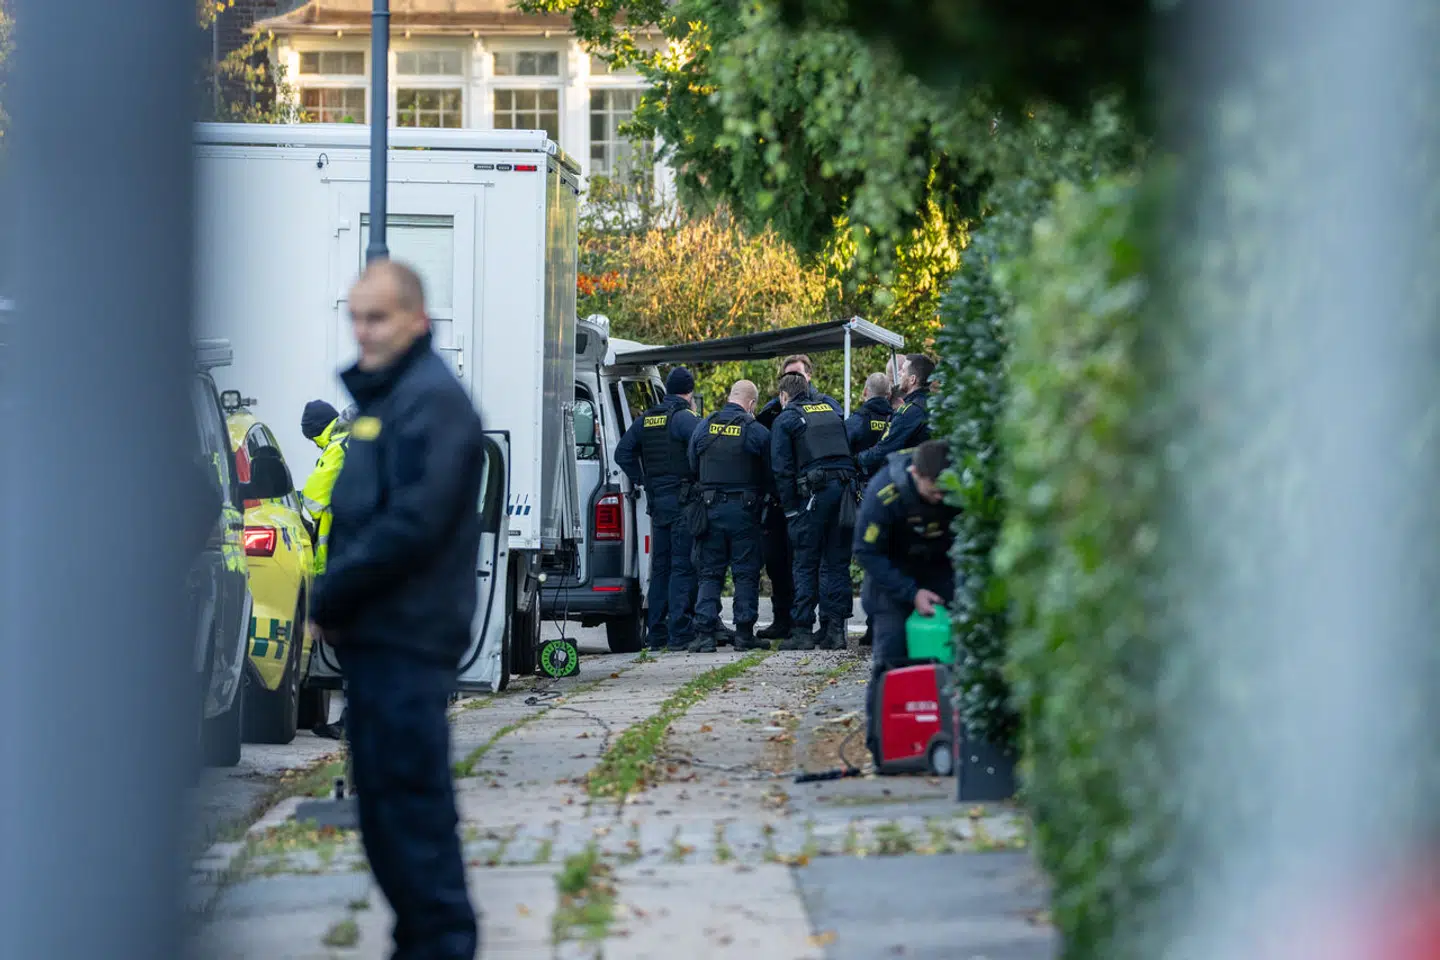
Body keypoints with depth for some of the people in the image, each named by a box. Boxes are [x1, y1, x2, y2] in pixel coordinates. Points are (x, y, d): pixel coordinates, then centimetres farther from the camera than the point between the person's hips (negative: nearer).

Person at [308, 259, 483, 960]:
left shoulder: (432, 399, -13)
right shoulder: (381, 395, 17)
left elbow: (413, 523, -22)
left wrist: (332, 595, -13)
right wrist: (336, 597, 7)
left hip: (407, 638, -10)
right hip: (375, 633, 10)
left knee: (408, 792, -8)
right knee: (384, 794, 13)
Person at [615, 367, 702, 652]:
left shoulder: (645, 420, 12)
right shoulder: (686, 419, -11)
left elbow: (623, 452, 14)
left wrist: (642, 482, 13)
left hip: (657, 500, 7)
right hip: (683, 500, -7)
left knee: (660, 567, 13)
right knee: (683, 567, -7)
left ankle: (657, 633, 16)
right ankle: (680, 634, -12)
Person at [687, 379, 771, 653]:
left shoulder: (704, 427, 3)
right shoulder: (757, 432, -6)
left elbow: (692, 467, 10)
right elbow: (767, 476, 2)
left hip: (710, 507, 2)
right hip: (743, 508, -2)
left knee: (709, 572, 6)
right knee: (746, 573, 5)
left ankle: (705, 632, -3)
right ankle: (744, 633, 2)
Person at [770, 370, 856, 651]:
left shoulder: (785, 419, 4)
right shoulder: (831, 407, 18)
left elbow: (782, 469, -3)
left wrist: (789, 508, -1)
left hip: (814, 493, -4)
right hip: (844, 487, 5)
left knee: (806, 565, -1)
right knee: (837, 563, 8)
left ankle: (802, 630, -4)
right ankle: (834, 628, 5)